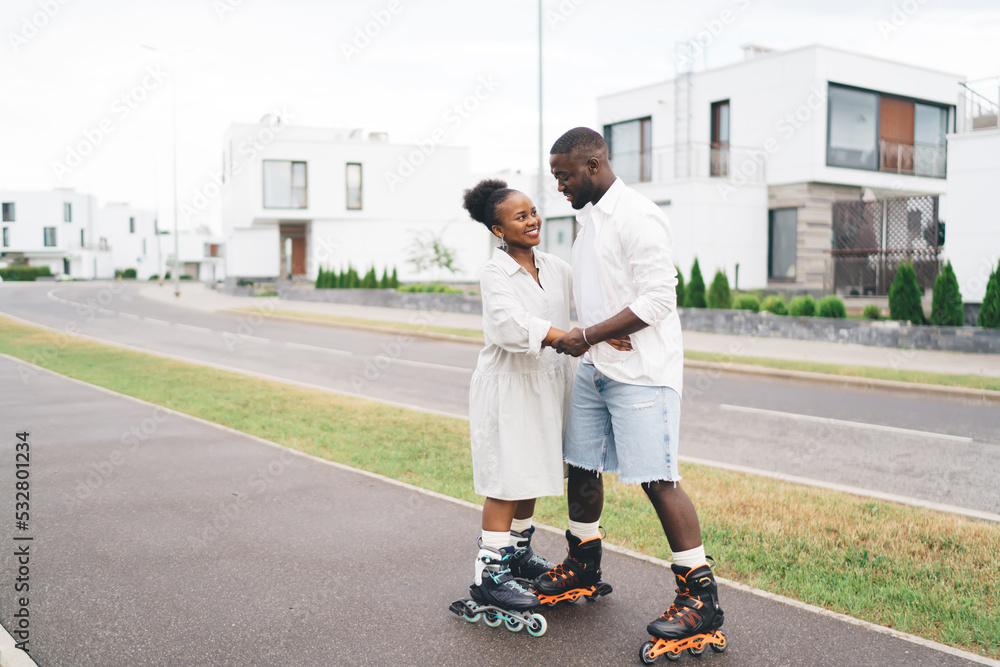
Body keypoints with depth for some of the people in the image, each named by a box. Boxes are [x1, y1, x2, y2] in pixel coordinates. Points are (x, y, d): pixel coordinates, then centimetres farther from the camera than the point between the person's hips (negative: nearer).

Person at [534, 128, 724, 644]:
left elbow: (656, 300, -21)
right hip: (594, 368, 9)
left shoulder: (638, 217, -14)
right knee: (581, 466, 14)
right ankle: (584, 565, 33)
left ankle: (701, 596, 0)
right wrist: (583, 345, 16)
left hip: (640, 372, -9)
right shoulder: (587, 218, 15)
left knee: (657, 479, -10)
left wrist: (588, 336, -19)